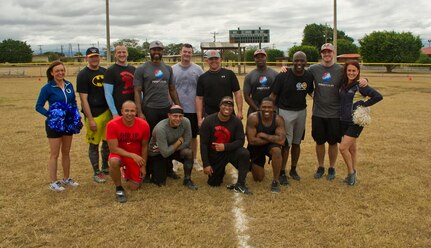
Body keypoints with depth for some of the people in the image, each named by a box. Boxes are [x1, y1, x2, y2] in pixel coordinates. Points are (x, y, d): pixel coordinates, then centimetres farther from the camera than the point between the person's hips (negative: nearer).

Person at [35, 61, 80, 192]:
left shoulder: (69, 85, 3)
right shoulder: (47, 88, -11)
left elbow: (74, 102, 12)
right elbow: (39, 106, -10)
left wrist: (76, 116, -1)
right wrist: (50, 115, -23)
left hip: (68, 124, 5)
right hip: (54, 125, -5)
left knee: (66, 152, 15)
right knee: (54, 154, 2)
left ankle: (66, 178, 28)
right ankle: (53, 182, 13)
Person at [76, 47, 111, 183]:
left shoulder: (104, 71, 10)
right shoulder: (83, 75, -7)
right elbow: (83, 99, -10)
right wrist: (90, 119, -14)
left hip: (107, 112, 6)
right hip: (93, 115, -6)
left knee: (107, 142, 14)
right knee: (94, 144, 4)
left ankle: (105, 167, 31)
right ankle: (96, 173, 16)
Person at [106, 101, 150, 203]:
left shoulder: (144, 125, -17)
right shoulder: (112, 124, -24)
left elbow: (144, 146, -3)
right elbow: (113, 148, -21)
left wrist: (143, 166, 0)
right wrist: (132, 155, -29)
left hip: (137, 157, 2)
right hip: (119, 153, -2)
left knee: (134, 187, 0)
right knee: (114, 161, -38)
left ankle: (127, 172, 35)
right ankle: (119, 188, -11)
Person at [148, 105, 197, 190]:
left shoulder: (186, 122, -22)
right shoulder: (160, 128, -34)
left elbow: (187, 142, -15)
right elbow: (165, 153, -32)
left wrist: (172, 148, -24)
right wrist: (179, 141, -22)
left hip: (174, 149, 4)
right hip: (157, 154, -4)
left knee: (188, 152, -26)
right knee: (160, 183, -8)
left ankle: (187, 180, -5)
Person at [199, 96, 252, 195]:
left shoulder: (236, 121, -12)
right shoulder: (208, 121, -14)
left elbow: (240, 141, -13)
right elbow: (203, 144, -12)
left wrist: (225, 146, -29)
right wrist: (206, 164, -14)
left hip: (230, 151, 0)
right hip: (213, 155, 0)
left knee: (244, 153, -30)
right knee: (213, 183, 1)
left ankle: (240, 185, -16)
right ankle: (220, 171, 37)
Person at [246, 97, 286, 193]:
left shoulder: (278, 119, -21)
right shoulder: (253, 118, -25)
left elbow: (281, 140, -30)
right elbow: (251, 140, -27)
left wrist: (263, 135, -27)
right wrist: (272, 138, -23)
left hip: (270, 145, 0)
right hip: (256, 147, 0)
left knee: (277, 150, -37)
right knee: (258, 178, 2)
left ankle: (275, 181, -17)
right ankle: (253, 165, 39)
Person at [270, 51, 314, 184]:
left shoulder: (309, 76, -2)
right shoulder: (283, 76, -14)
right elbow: (273, 95, -9)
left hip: (301, 112, 4)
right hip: (285, 112, -4)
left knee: (296, 142, 14)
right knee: (286, 144, -3)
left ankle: (293, 170, 29)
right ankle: (282, 173, 10)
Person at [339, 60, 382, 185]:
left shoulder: (360, 85, -12)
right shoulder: (343, 84, 6)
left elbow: (378, 96, -19)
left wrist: (364, 104, -13)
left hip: (356, 122, -6)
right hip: (344, 121, 6)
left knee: (343, 148, -11)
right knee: (351, 149, 14)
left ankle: (351, 173, 8)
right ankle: (352, 175, 24)